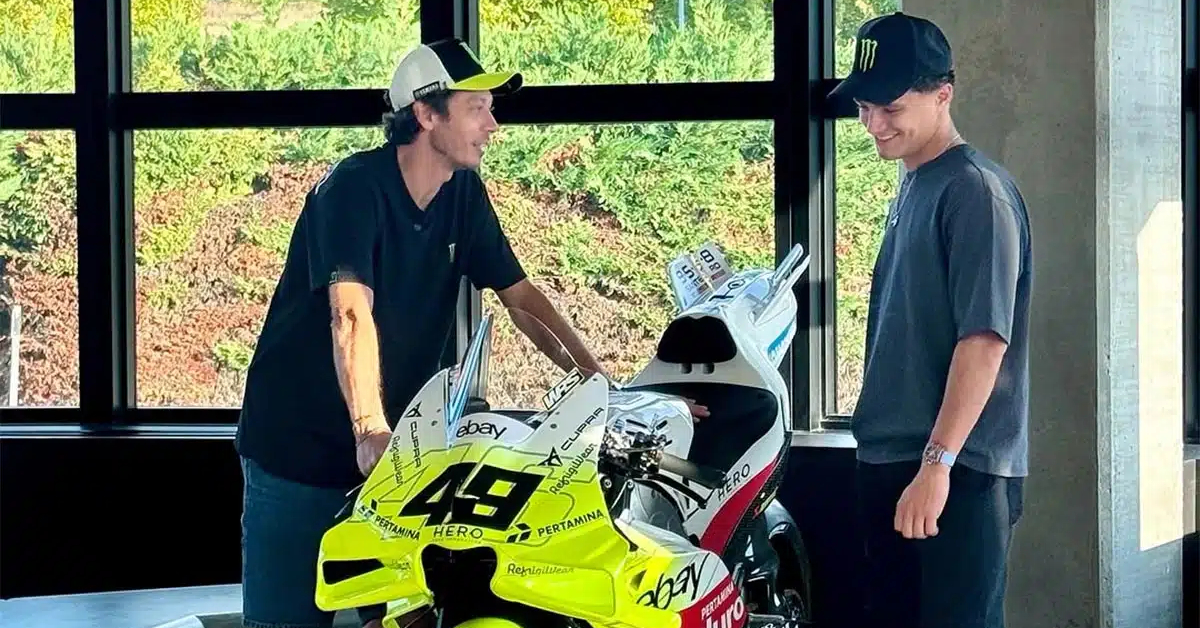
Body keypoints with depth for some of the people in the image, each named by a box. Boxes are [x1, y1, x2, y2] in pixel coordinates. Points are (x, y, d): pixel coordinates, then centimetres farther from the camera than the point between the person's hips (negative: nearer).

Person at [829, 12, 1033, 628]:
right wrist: (885, 455, 19)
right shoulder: (912, 188, 17)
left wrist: (937, 463, -24)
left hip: (956, 473, -9)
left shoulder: (975, 190, -11)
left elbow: (986, 339, -19)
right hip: (891, 461, 9)